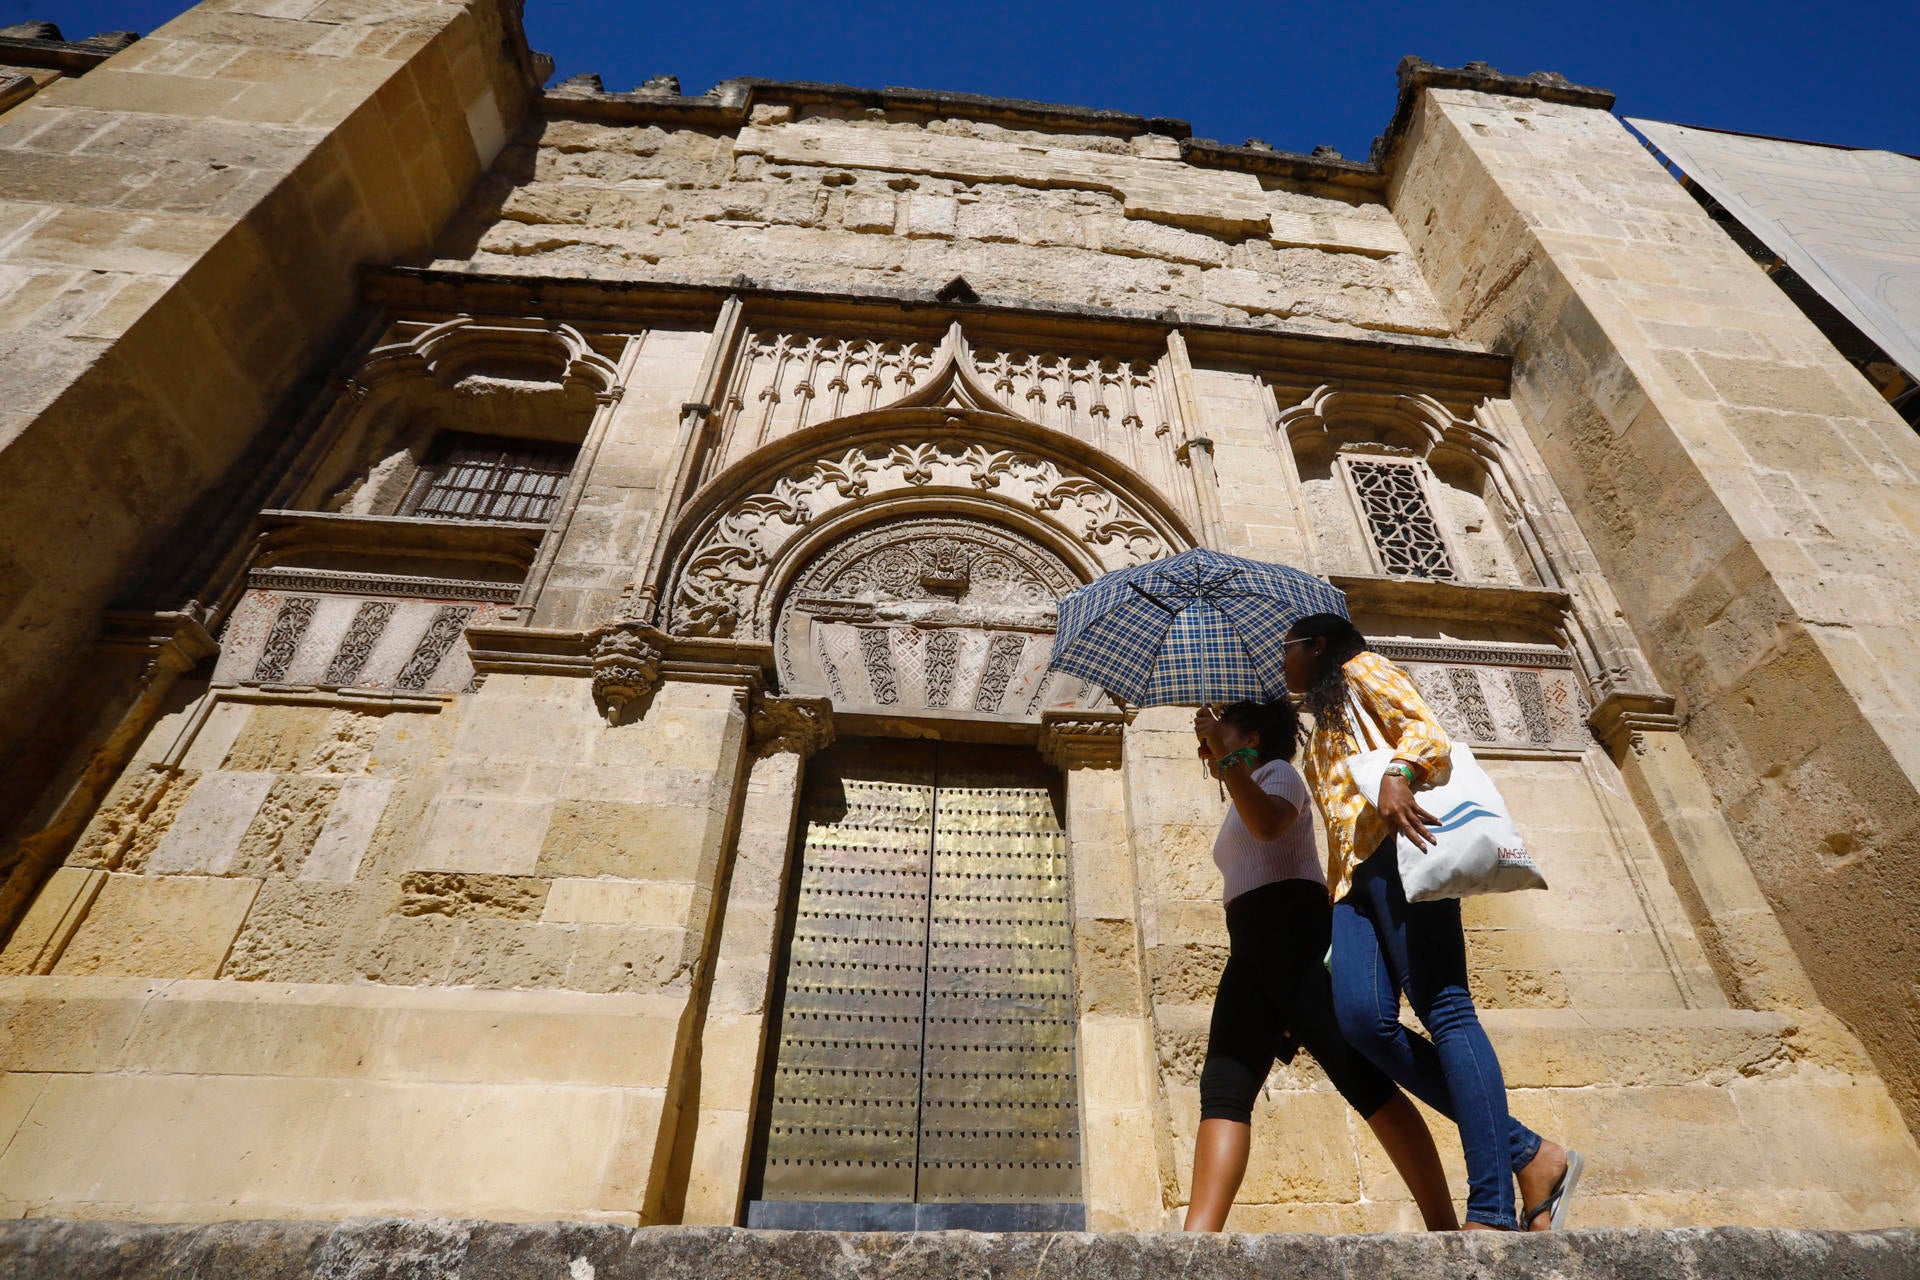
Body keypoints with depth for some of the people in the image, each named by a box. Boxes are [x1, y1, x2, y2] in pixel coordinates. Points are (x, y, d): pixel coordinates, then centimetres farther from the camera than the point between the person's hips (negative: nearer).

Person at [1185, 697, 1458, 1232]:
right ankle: (1198, 1237, -14)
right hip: (1253, 946, 8)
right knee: (1224, 1085, -6)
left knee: (1359, 1075, -13)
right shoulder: (1243, 801, 31)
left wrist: (1227, 758, -18)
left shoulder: (1277, 771, 6)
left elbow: (1269, 823, -18)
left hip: (1291, 928, -8)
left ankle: (1444, 1225, -8)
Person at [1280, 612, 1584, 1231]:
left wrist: (1396, 774, -24)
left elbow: (1428, 733, -3)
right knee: (1363, 1016, -14)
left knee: (1443, 1008, -16)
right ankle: (1528, 1154, -7)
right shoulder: (1322, 736, 35)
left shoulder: (1361, 668, 14)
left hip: (1397, 847, -7)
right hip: (1354, 876, 7)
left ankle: (1492, 1210, -16)